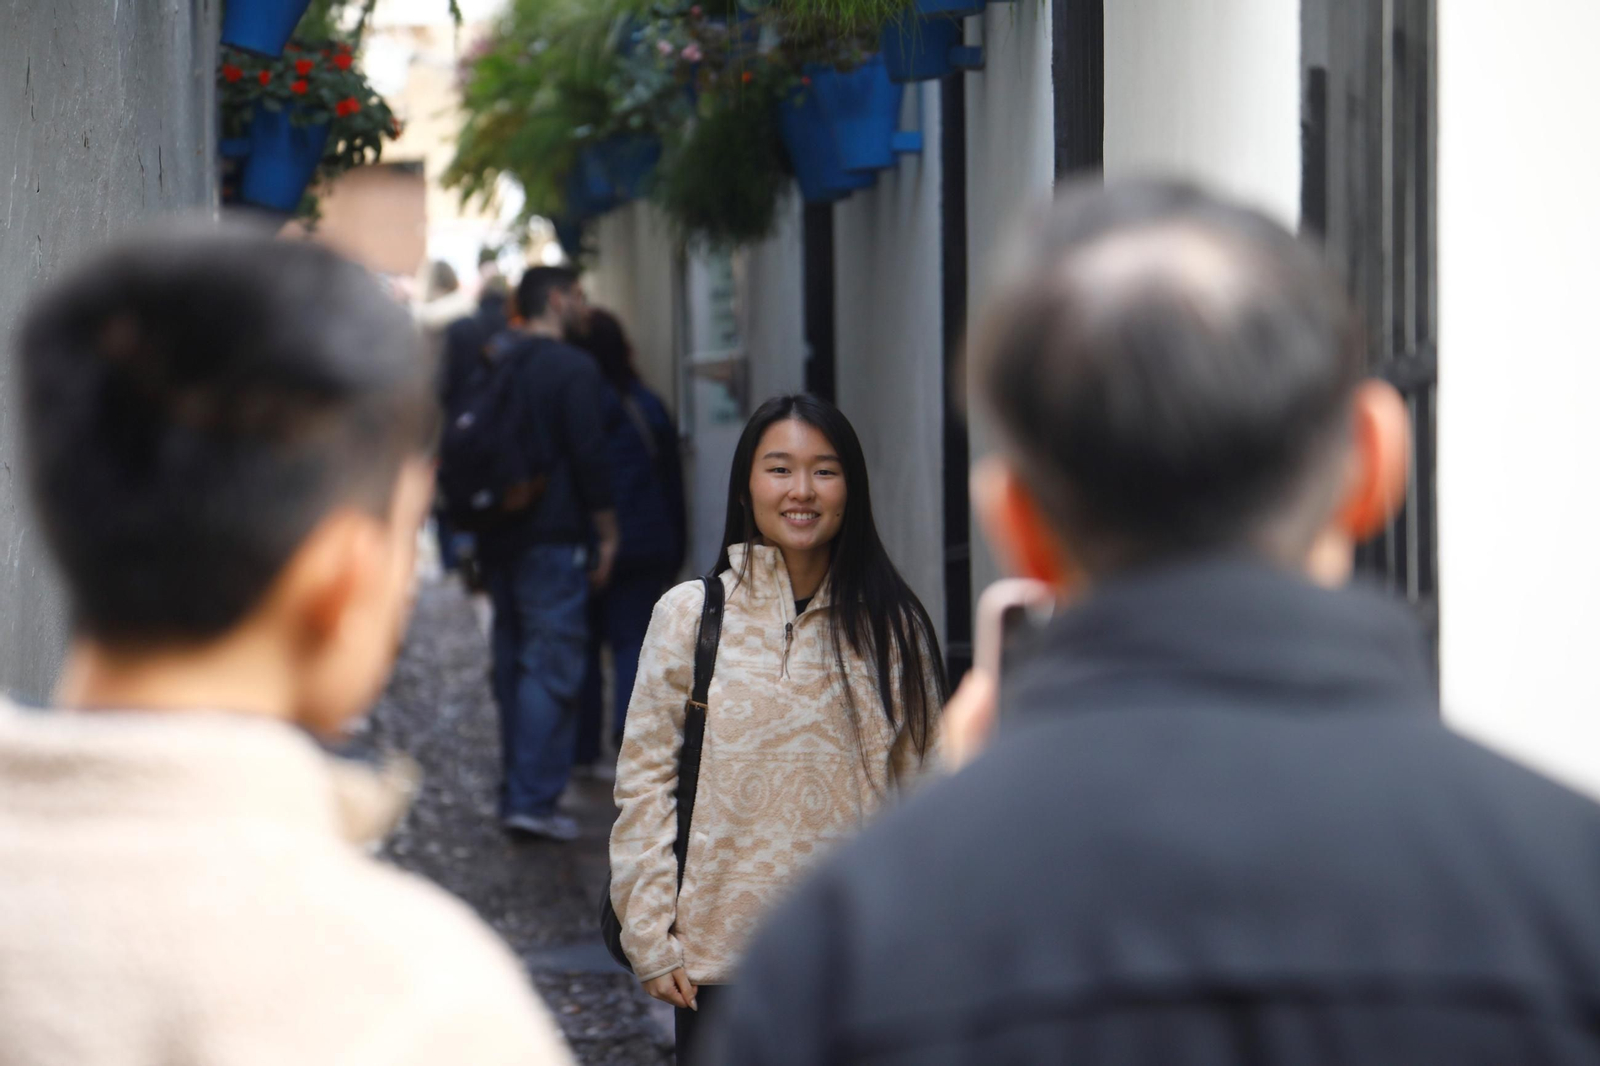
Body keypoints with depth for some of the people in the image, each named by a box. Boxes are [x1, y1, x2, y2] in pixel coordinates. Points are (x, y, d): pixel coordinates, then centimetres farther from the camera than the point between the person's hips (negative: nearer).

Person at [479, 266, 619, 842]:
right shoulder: (574, 368, -9)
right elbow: (589, 458, -13)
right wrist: (607, 535, -5)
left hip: (498, 540, 7)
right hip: (553, 540, -7)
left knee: (513, 665, 13)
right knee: (552, 668, -7)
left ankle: (517, 792, 16)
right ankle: (532, 799, -12)